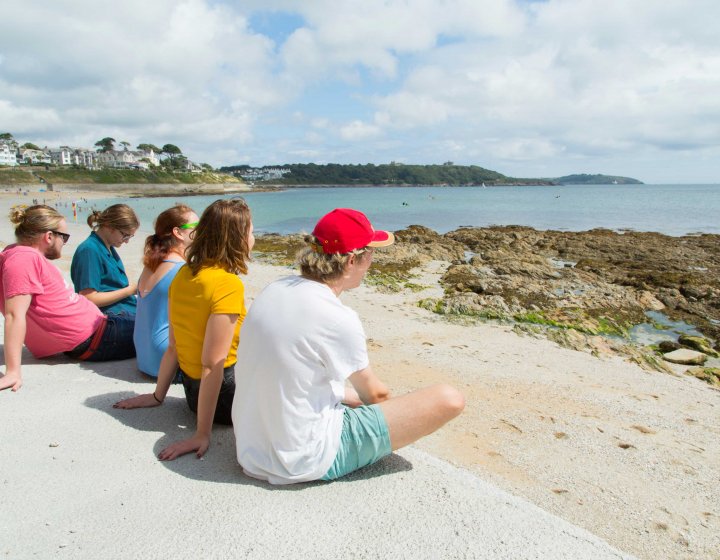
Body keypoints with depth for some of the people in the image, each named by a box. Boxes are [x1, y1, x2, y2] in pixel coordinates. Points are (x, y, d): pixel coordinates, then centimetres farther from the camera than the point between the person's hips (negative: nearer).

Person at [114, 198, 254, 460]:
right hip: (226, 392, -8)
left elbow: (173, 347, 7)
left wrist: (158, 396, 16)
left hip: (193, 388, 8)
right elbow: (212, 364, -25)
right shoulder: (228, 284, -22)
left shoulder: (183, 275, 2)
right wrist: (202, 434, -22)